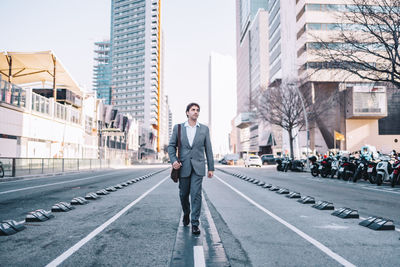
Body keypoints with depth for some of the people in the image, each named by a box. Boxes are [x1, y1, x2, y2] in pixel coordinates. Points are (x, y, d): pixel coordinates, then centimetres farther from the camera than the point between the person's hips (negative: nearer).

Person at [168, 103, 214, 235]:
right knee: (183, 194, 11)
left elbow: (208, 149, 7)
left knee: (196, 194, -8)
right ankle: (186, 213, 39)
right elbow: (171, 146, 5)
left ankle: (195, 224, 0)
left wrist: (211, 168, 5)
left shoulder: (204, 129, 7)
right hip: (183, 167, 1)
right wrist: (174, 160, -11)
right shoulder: (178, 128, 5)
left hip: (198, 167, -1)